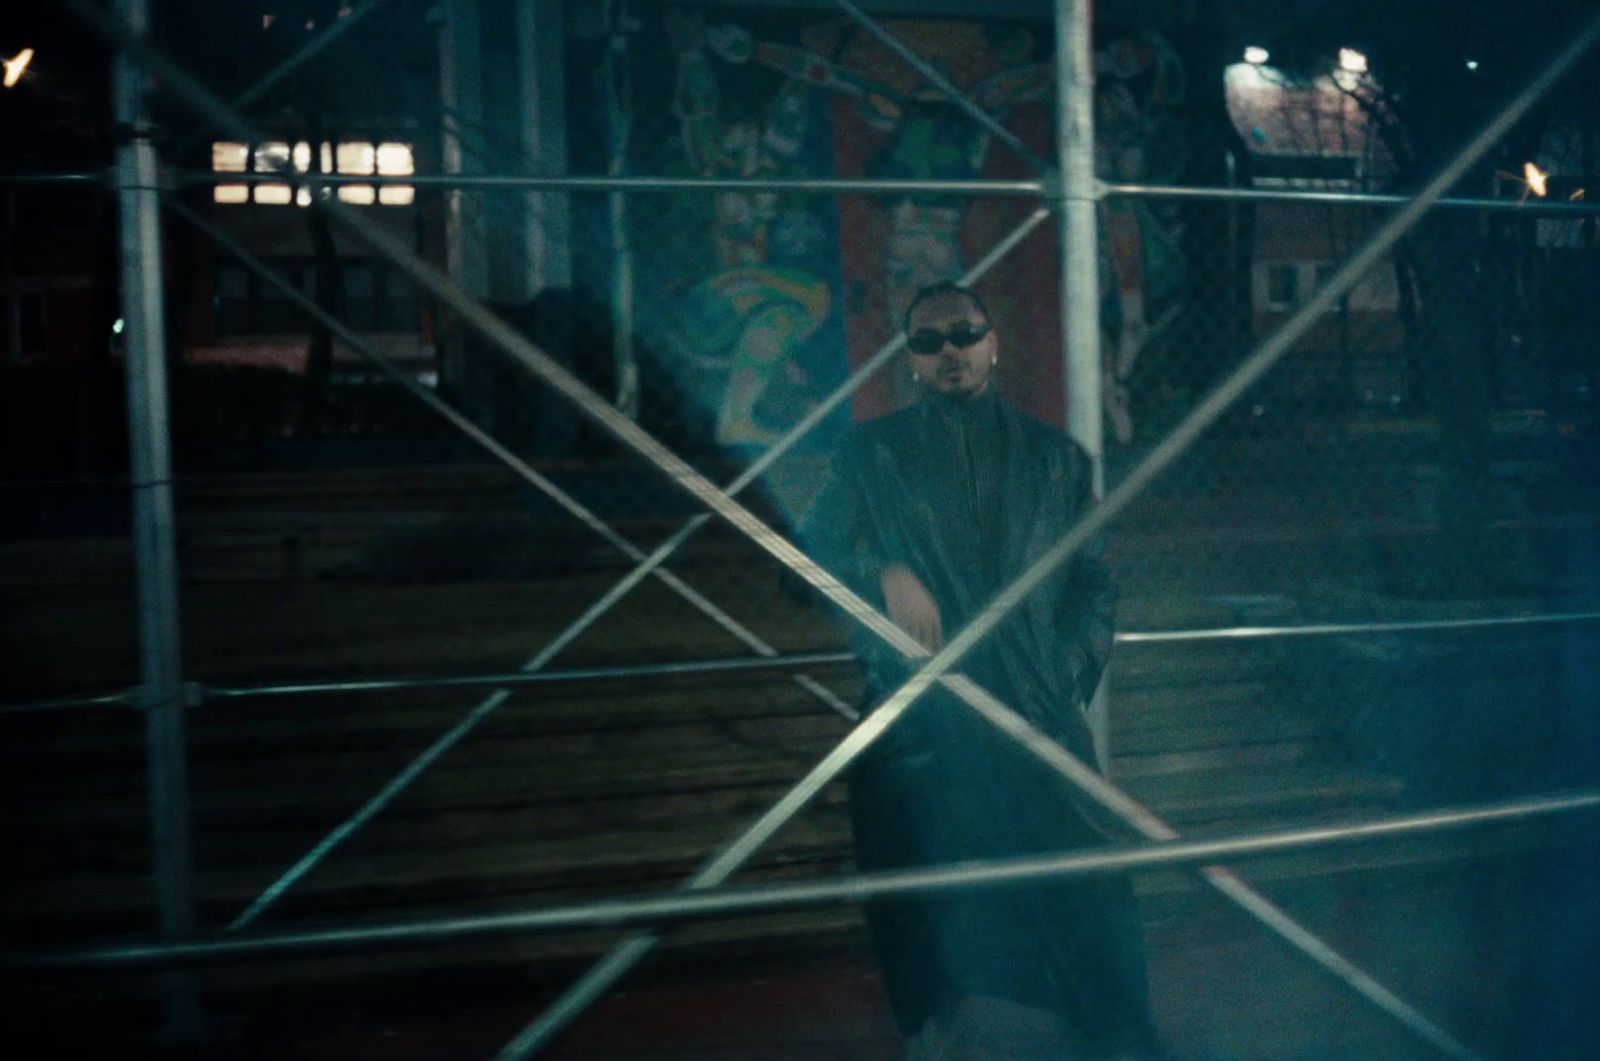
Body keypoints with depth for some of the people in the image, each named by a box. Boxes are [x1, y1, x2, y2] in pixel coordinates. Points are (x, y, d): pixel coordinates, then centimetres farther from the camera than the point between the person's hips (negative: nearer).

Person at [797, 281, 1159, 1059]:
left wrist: (1067, 676, 2)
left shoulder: (1055, 459, 15)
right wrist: (883, 574, -14)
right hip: (920, 727, -1)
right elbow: (813, 549, 5)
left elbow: (1094, 585, 16)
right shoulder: (872, 454, 12)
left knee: (1074, 901, -6)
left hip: (1037, 725, 1)